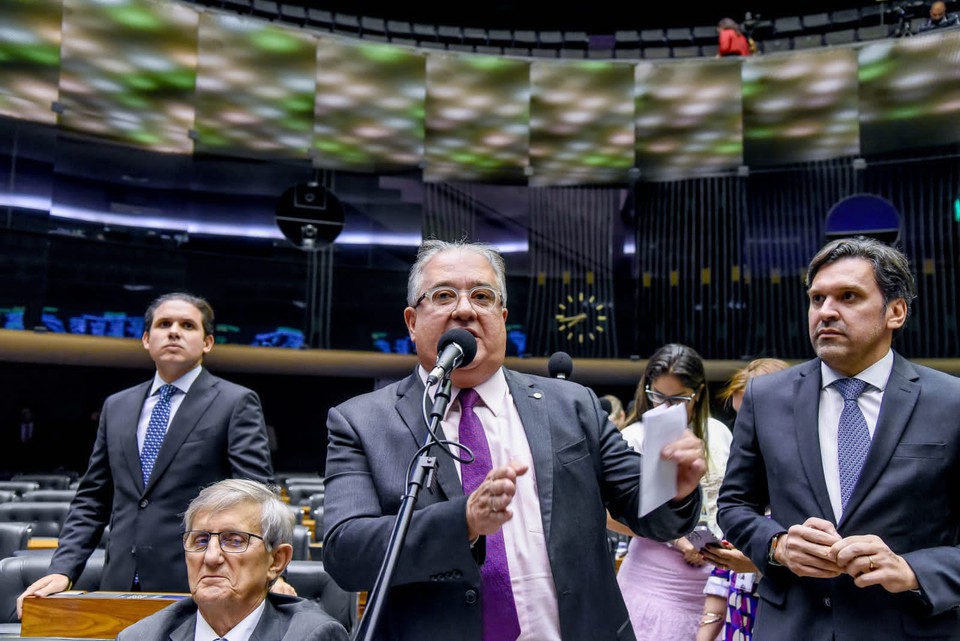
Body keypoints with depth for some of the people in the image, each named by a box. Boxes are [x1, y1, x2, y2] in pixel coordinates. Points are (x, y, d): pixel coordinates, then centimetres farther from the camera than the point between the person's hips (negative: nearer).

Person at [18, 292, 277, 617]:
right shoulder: (116, 407, 15)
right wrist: (62, 570, 4)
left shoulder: (236, 403, -2)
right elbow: (92, 501, 16)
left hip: (195, 588, -4)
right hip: (120, 587, 5)